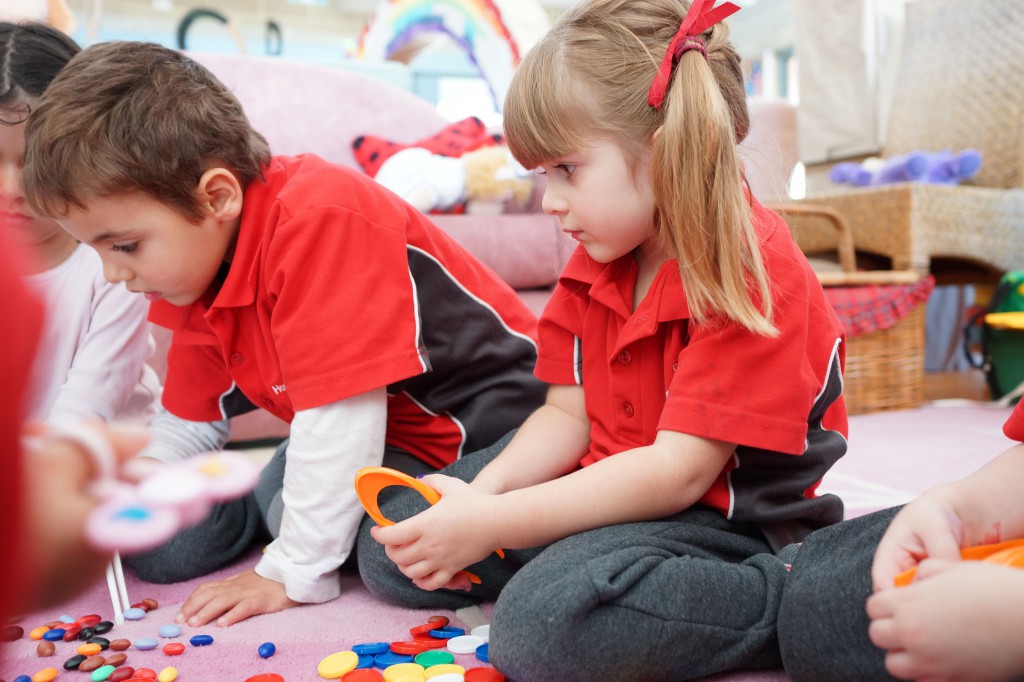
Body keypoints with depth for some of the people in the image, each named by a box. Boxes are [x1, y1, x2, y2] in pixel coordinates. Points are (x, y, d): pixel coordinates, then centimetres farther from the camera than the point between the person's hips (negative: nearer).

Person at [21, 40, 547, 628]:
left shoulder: (320, 220, -30)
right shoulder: (195, 257, 0)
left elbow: (340, 414, -31)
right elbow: (188, 424, 10)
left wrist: (295, 574, -22)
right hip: (390, 435, 8)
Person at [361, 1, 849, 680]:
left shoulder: (754, 274, -21)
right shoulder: (598, 261, 5)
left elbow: (677, 471, -26)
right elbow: (569, 412, 3)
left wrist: (493, 524, -27)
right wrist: (481, 492, -16)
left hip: (723, 517, -7)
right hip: (606, 487, 7)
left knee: (545, 622, -34)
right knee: (390, 543, 3)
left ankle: (794, 600, -17)